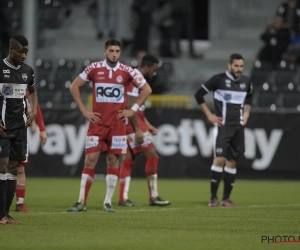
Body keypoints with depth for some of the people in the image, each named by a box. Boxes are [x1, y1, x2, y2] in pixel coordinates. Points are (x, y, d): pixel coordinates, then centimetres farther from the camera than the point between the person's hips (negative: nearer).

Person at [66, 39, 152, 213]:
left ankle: (108, 202, 8)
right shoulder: (94, 69, -1)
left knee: (113, 160, 1)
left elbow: (147, 89, 7)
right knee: (90, 160, -4)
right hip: (97, 122, 0)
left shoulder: (127, 71, -2)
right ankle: (81, 202, -2)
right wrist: (84, 110, 2)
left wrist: (133, 109, 0)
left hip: (117, 124, 0)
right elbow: (74, 87, 8)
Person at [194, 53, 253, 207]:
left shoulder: (246, 82, 7)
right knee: (220, 159, -14)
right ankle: (213, 197, -8)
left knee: (232, 162, 6)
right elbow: (199, 94, -2)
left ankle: (226, 198, 12)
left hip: (238, 127, 5)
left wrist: (246, 113, 13)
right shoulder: (219, 79, -8)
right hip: (223, 125, -5)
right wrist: (209, 115, -4)